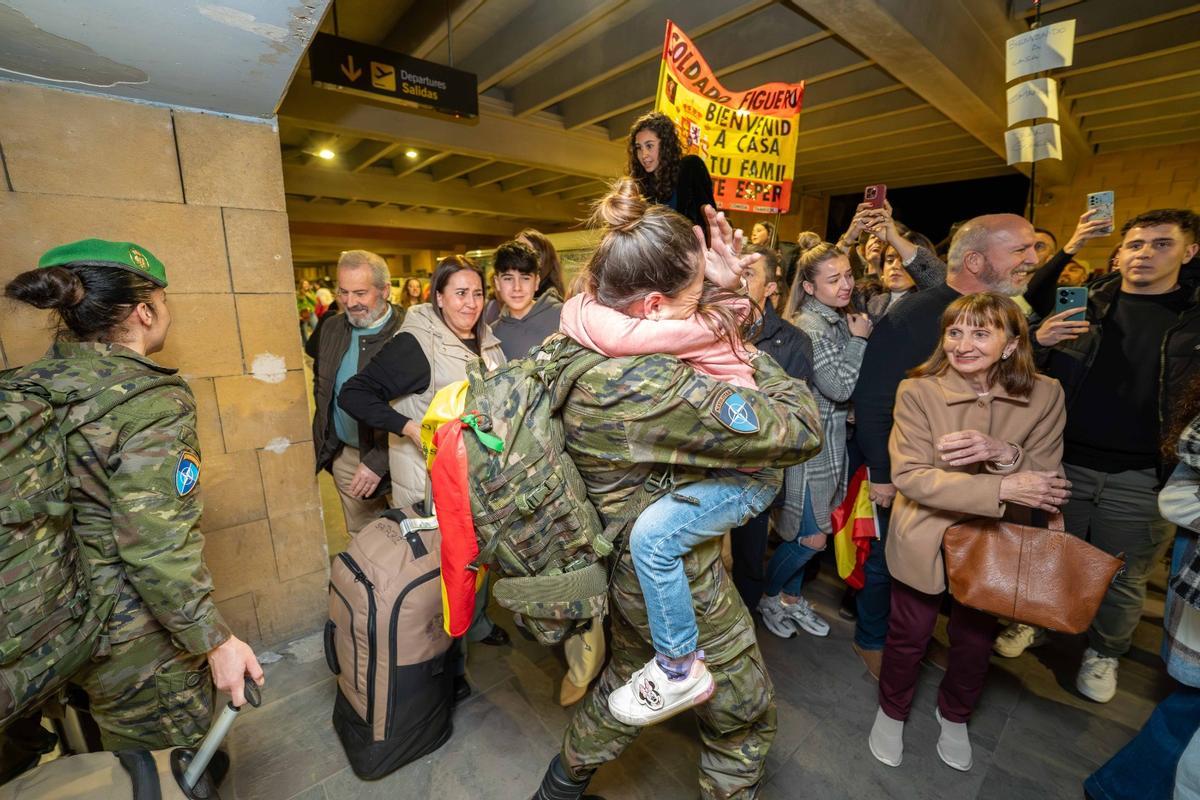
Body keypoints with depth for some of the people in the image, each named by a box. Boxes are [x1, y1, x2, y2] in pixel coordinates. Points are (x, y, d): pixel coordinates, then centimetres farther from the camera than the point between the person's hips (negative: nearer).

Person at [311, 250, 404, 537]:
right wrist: (325, 438, 10)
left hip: (390, 458, -5)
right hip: (343, 456, 6)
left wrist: (379, 461, -21)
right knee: (361, 538, 21)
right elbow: (321, 382, 18)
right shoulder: (332, 327, 2)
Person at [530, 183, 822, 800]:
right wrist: (747, 351, -13)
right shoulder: (651, 385, -35)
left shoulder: (579, 346, -7)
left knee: (625, 683, 35)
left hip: (626, 560, 9)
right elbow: (799, 428, -28)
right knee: (744, 714, 22)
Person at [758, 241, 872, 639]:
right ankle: (768, 597, 24)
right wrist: (859, 340, -12)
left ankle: (791, 597, 37)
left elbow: (851, 386, 15)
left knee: (807, 533, 18)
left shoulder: (840, 319, 9)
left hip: (833, 441, 8)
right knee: (813, 538, 1)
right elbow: (839, 388, -20)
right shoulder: (809, 327, -19)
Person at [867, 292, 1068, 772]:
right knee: (909, 636, 16)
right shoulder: (917, 391, -19)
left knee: (976, 639, 24)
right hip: (925, 541, -3)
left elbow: (1050, 481, -9)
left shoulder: (1045, 395, -9)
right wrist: (1003, 488, -30)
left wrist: (1001, 453, -29)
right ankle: (892, 711, 46)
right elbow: (909, 475, -24)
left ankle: (954, 716, 54)